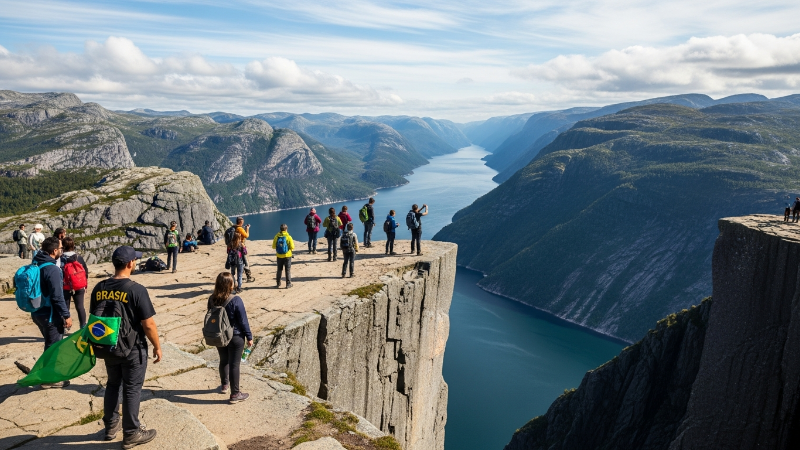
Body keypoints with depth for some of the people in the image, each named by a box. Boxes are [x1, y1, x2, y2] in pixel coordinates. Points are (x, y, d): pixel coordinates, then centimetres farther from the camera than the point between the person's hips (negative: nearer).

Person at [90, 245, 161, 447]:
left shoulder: (99, 288, -3)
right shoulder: (137, 290, -21)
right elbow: (148, 324, -19)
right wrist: (157, 346, -5)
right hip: (133, 349, -6)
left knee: (112, 385, 23)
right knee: (132, 390, 6)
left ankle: (111, 426, 37)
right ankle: (131, 434, 18)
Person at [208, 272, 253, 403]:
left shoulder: (212, 299, -7)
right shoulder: (235, 300, -23)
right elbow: (243, 320, -17)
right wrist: (249, 337, -6)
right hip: (235, 337, -5)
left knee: (223, 360, 24)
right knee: (234, 364, 3)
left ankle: (224, 385, 43)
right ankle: (235, 394, 12)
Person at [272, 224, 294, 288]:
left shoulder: (276, 236, -6)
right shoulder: (288, 237, -13)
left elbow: (273, 246, -1)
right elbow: (292, 247, -12)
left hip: (279, 256, 3)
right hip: (287, 255, -3)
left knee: (279, 270, 17)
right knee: (288, 270, 7)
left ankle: (278, 283, 23)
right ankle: (288, 284, 7)